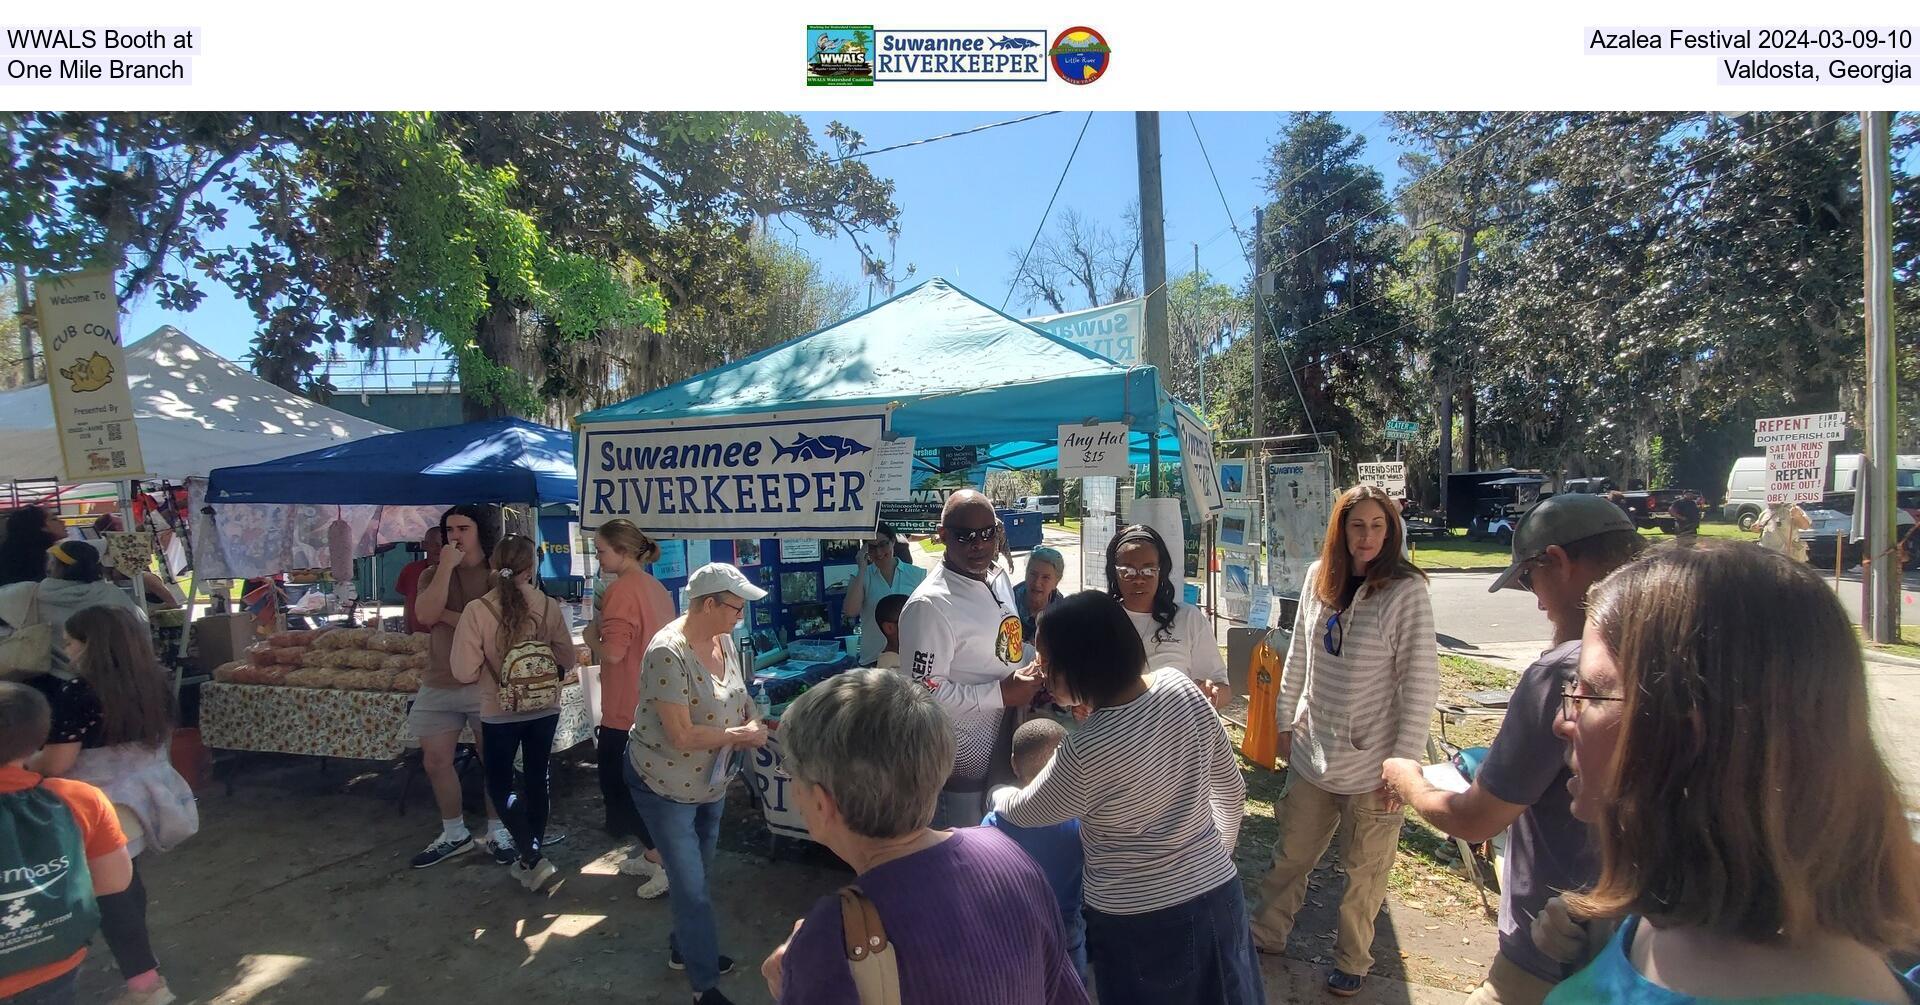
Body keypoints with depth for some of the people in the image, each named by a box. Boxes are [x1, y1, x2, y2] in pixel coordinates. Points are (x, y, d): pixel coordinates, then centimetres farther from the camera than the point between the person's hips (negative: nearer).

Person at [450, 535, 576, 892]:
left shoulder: (477, 611, -16)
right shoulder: (550, 607, -10)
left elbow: (465, 672, -14)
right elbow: (566, 660, 0)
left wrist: (491, 664, 6)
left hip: (499, 713, -2)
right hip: (544, 709, 2)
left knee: (499, 785, 15)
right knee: (536, 780, 17)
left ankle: (532, 857, 5)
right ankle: (532, 857, 28)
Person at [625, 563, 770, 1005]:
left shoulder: (724, 639, -6)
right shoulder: (669, 652, -29)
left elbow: (737, 696, 9)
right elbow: (682, 735, -30)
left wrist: (753, 719, -12)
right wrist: (742, 733, -19)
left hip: (711, 781, 7)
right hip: (665, 785, -7)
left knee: (695, 875, 24)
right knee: (692, 888, 4)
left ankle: (684, 948, 46)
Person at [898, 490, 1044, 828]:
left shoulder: (1000, 579, 4)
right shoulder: (930, 605, -23)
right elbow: (925, 692, -25)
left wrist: (1036, 670, -1)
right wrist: (1002, 694, -23)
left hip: (1009, 743, 8)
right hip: (966, 760, -8)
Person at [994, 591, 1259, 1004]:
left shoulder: (1086, 753, -28)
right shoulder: (1181, 687, -12)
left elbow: (1024, 812, -7)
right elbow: (1231, 791, 2)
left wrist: (997, 797, 15)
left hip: (1138, 921, -5)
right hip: (1218, 893, 5)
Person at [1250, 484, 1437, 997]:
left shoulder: (1406, 592, -15)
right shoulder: (1319, 579, 0)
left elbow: (1420, 684, -14)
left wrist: (1404, 763, -13)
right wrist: (1286, 722, 11)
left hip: (1372, 764, -4)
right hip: (1312, 754, 4)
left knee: (1364, 871, 14)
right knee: (1290, 854, 18)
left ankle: (1351, 961, 36)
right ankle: (1267, 936, 38)